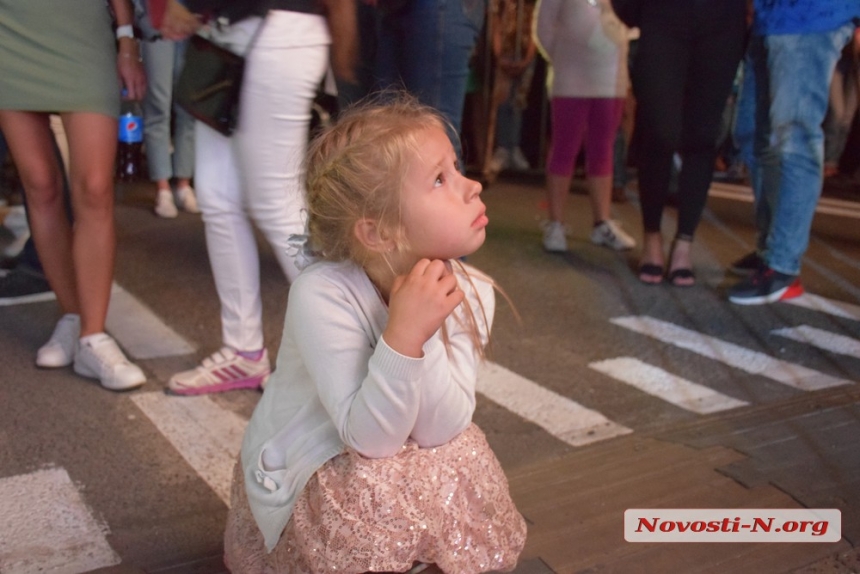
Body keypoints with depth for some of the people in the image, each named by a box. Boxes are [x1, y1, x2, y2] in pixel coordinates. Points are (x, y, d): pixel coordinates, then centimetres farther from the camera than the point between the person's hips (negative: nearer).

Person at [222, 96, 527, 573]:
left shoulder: (468, 293, -16)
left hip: (394, 463, 5)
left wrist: (423, 333, -34)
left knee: (460, 464, -21)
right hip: (298, 477, -4)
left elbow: (438, 431, -21)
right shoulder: (323, 296, -29)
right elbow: (370, 437, -29)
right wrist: (403, 335, -43)